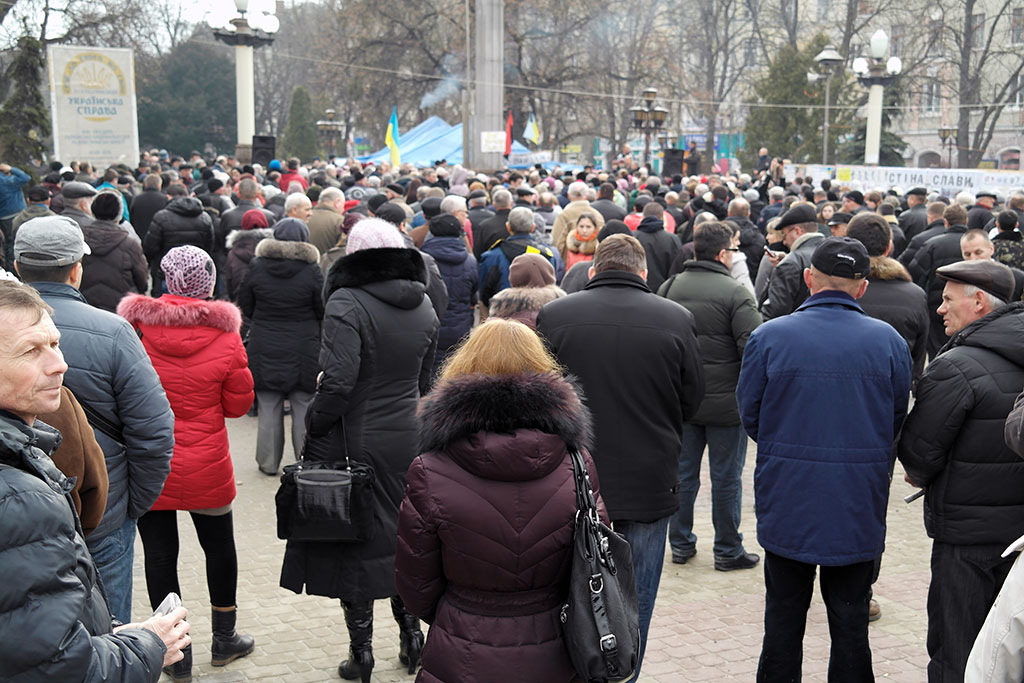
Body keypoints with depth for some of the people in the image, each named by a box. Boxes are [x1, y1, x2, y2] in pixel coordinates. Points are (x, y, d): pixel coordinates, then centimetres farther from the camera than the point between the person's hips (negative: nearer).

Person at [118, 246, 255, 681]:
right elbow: (239, 404, -3)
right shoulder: (225, 336, -12)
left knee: (160, 555, 11)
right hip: (206, 471, 0)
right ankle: (224, 639, 34)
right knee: (219, 547, 19)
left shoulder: (136, 325, -11)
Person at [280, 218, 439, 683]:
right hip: (408, 440, 6)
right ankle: (411, 633, 28)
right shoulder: (424, 308, 4)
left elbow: (338, 381, -25)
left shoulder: (347, 304, -17)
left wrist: (315, 426, -12)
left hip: (357, 441, -5)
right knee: (404, 534, 18)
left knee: (356, 539, 6)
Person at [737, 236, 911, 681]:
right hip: (858, 510, 1)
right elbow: (897, 423, 5)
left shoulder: (768, 337, -10)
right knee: (851, 626, 14)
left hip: (787, 505, -1)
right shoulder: (889, 341, -5)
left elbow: (750, 416, -1)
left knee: (783, 624, 13)